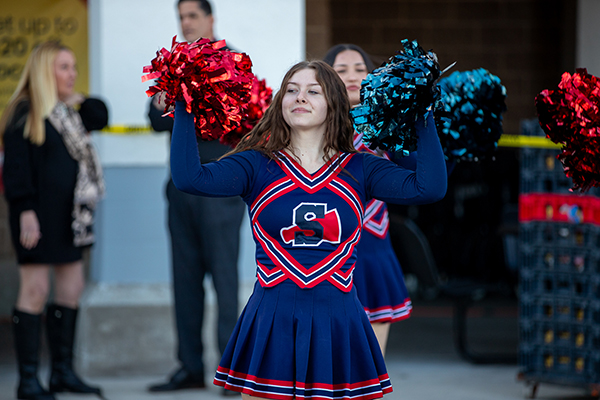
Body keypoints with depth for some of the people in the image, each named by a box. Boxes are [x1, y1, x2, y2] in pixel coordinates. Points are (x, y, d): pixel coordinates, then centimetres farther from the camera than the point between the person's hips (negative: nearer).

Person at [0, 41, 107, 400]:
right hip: (39, 216, -9)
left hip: (68, 216, 9)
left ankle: (63, 371, 18)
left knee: (72, 287, 9)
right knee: (36, 290, -7)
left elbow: (100, 117, 25)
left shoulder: (66, 114, 15)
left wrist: (77, 99, 10)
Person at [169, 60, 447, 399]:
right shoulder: (258, 165, 3)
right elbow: (189, 177, -11)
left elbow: (429, 187, -8)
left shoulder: (358, 170, 5)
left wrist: (424, 118, -6)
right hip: (271, 322, -1)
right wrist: (184, 110, -10)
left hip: (338, 324, 1)